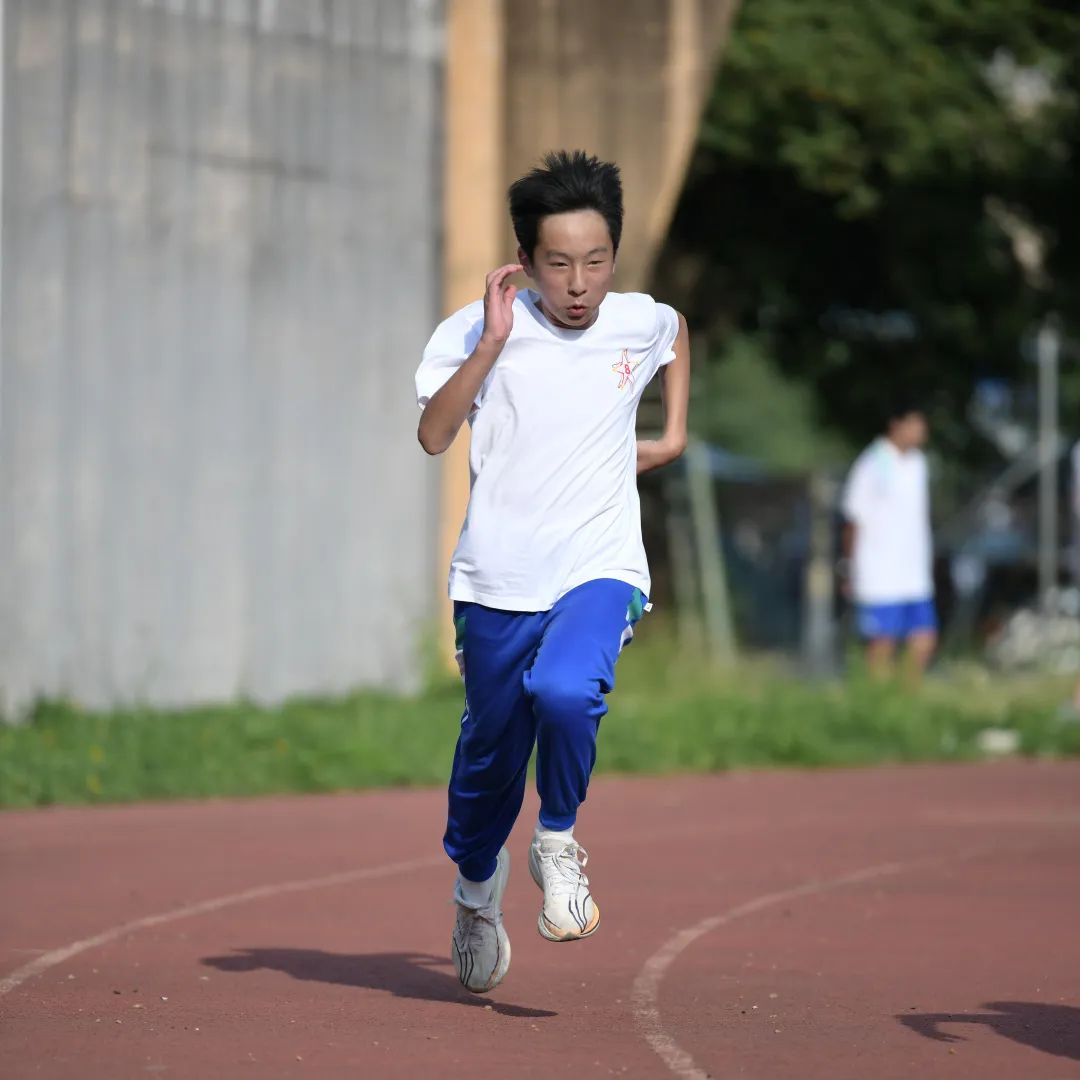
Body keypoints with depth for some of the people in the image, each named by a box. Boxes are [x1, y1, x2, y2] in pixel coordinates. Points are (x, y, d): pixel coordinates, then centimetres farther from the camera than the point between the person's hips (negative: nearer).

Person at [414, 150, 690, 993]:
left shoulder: (641, 323, 1)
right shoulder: (479, 331, -7)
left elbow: (677, 333, 27)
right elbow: (433, 435, -21)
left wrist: (674, 434, 19)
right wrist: (491, 343, -26)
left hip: (599, 572, 0)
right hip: (496, 581, 0)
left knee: (565, 690, -29)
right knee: (491, 746, 10)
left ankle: (559, 843, -2)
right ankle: (477, 887, 39)